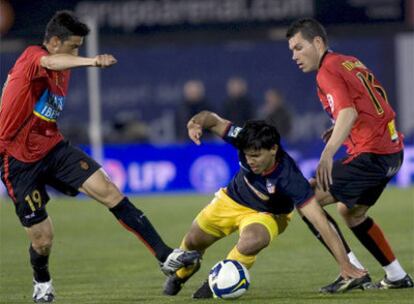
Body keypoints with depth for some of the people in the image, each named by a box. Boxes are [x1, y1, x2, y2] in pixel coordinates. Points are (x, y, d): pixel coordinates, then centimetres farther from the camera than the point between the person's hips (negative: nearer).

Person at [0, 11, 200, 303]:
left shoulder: (62, 71, 9)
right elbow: (50, 63, -42)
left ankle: (165, 255, -16)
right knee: (42, 238, -4)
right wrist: (91, 61, -61)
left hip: (53, 147, 7)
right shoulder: (32, 57, -18)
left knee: (109, 191, -12)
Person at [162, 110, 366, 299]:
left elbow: (320, 222, -41)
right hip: (232, 200, 4)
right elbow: (213, 119, -21)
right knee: (193, 242, 13)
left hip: (266, 214, -4)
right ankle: (182, 273, 52)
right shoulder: (245, 141, -31)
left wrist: (344, 264, -43)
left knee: (251, 243, -35)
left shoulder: (290, 178, -41)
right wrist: (197, 122, -47)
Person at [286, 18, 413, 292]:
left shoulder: (328, 71, -10)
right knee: (351, 211, 27)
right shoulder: (351, 63, 17)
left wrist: (328, 154, -36)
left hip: (371, 154, -10)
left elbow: (349, 112, -26)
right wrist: (338, 131, 17)